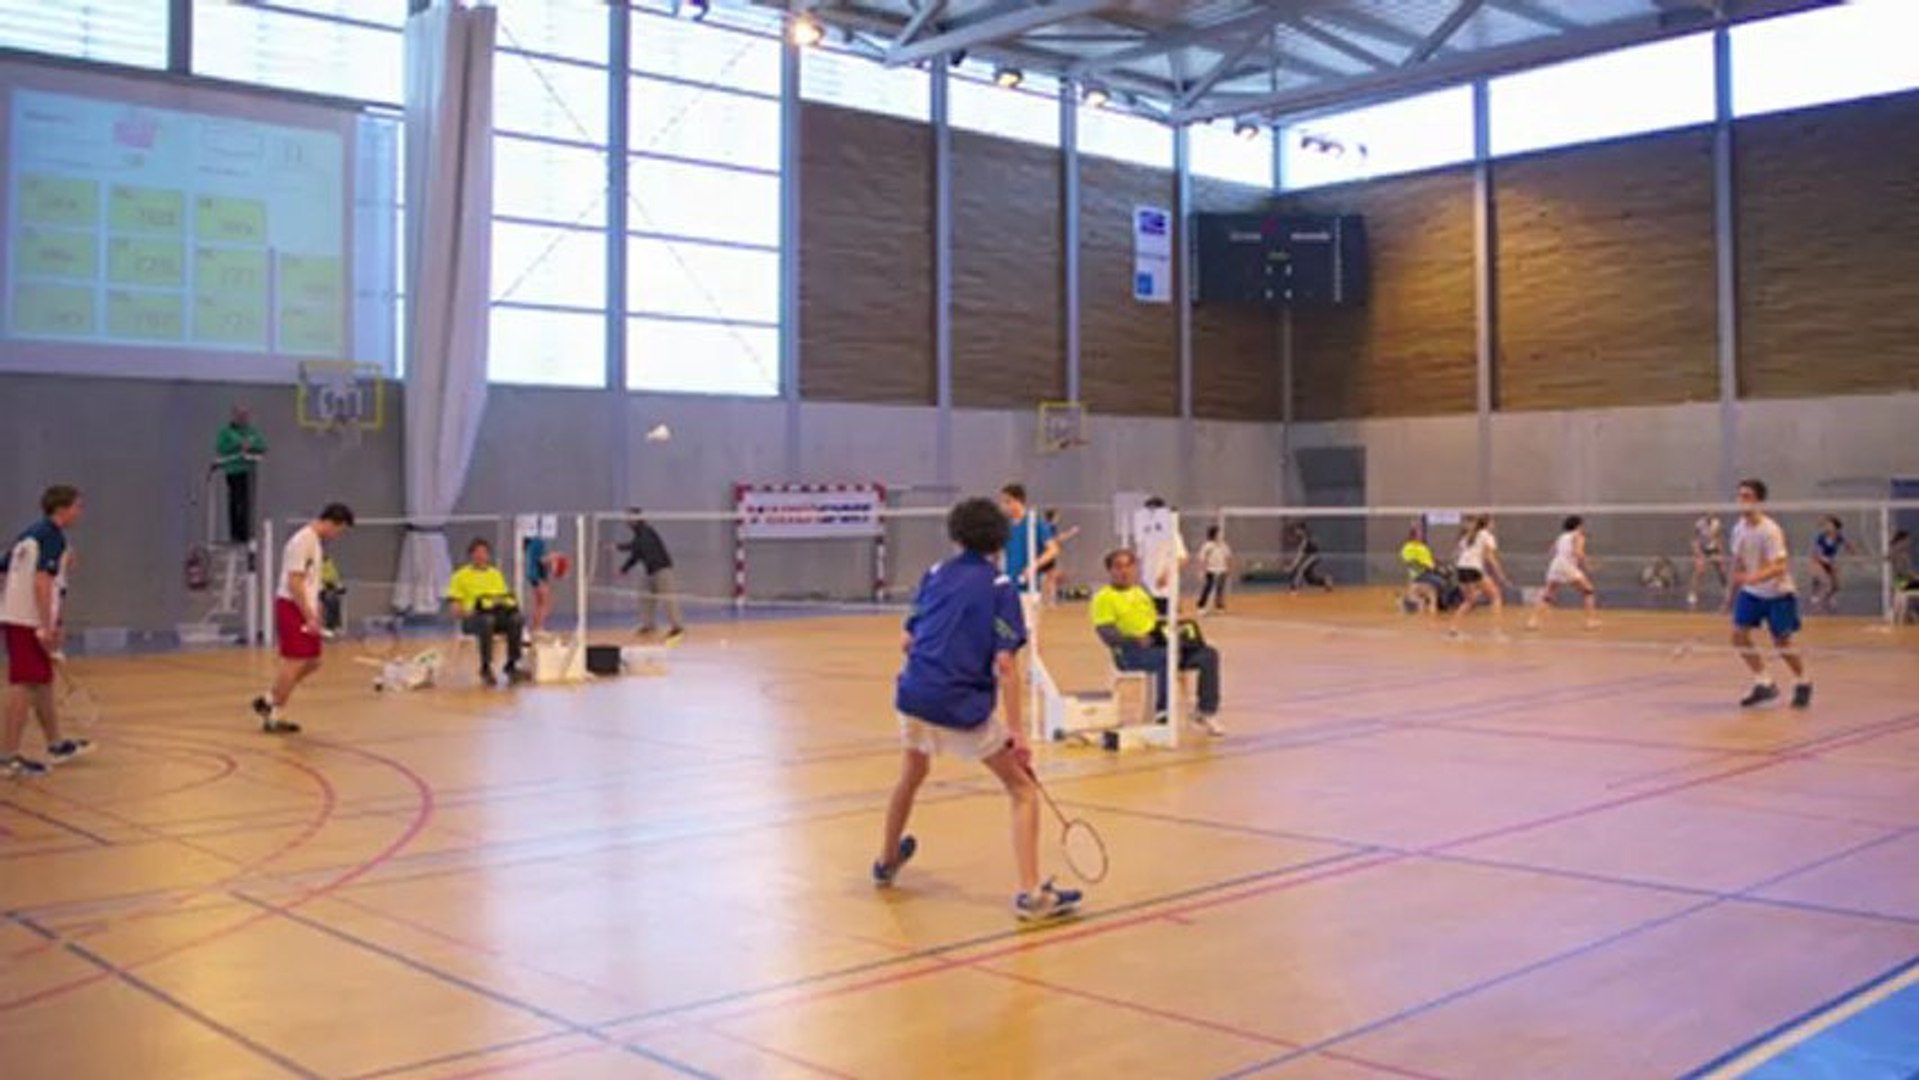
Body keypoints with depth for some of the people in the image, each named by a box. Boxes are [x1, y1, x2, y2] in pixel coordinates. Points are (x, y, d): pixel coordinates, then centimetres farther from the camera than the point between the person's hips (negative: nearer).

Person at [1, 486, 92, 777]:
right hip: (31, 621, -9)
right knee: (25, 685, -6)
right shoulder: (53, 536, -12)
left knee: (42, 683, 18)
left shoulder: (29, 534, 15)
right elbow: (41, 582, -22)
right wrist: (47, 627, -23)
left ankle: (56, 744, 29)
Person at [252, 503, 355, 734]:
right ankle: (275, 718, 7)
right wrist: (310, 618, -20)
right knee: (294, 662, -4)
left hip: (306, 609, 9)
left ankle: (269, 700, 22)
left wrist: (315, 615, 16)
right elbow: (294, 583, -20)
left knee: (312, 662, 11)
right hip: (293, 608, -9)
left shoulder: (317, 542, 13)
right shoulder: (302, 542, -17)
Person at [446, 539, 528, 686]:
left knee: (516, 619, -33)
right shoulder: (461, 575, 12)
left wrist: (511, 605, -2)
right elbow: (456, 608, 5)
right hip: (474, 617, -3)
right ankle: (485, 668, -31)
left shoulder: (495, 573, 25)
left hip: (499, 613, 3)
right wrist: (466, 612, -15)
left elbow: (506, 597, 21)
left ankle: (512, 666, -26)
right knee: (487, 621, -41)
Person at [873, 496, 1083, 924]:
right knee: (1023, 791, 6)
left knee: (912, 773, 32)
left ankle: (886, 863, 51)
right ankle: (1030, 893, -5)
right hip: (964, 707, -5)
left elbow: (909, 640, 13)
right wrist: (1016, 731, -14)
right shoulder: (1000, 586, -4)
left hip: (915, 695, 5)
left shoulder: (935, 575, 10)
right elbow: (1003, 665, -13)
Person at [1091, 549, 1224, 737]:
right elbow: (1105, 632, -11)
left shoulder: (1141, 592, 24)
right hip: (1131, 651, -7)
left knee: (1208, 654, -10)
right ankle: (1163, 714, -27)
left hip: (1158, 644, 7)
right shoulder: (1104, 598, 0)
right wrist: (1134, 640, -25)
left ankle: (1207, 713, -9)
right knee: (1168, 657, -38)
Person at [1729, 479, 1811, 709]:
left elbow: (1779, 567, -31)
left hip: (1778, 593, -6)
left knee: (1781, 641, -2)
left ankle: (1802, 684, 24)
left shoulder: (1770, 531, -24)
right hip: (1751, 592, 6)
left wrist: (1754, 577, -47)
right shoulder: (1739, 529, -3)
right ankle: (1764, 684, 7)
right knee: (1739, 634, -6)